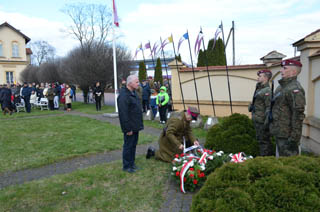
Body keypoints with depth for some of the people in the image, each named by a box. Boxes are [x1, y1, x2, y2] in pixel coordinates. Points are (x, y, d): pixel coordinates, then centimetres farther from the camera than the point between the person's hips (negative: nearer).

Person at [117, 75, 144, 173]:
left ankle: (132, 163, 31)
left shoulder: (134, 93, 12)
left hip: (135, 126, 9)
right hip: (130, 128, -9)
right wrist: (128, 129, -23)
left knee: (133, 145, 18)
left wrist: (139, 124, 18)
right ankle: (126, 166, 16)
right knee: (128, 146, 3)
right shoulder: (124, 96, -21)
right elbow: (123, 114, -24)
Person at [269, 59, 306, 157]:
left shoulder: (295, 89, -19)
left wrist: (294, 138, -23)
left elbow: (298, 116, -23)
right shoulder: (281, 86, 13)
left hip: (287, 135, -10)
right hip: (279, 133, 10)